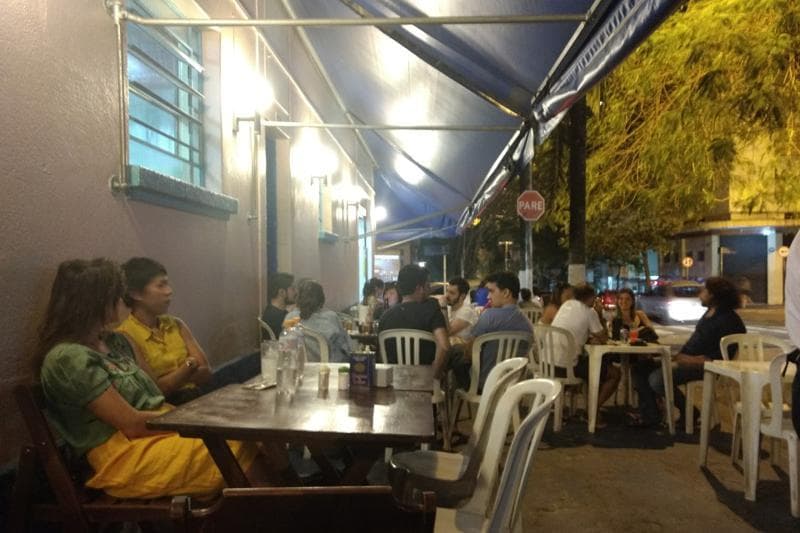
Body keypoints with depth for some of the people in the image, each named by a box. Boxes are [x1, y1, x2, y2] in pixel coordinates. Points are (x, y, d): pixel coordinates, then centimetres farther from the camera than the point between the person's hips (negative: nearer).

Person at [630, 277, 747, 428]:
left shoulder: (728, 321, -16)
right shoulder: (710, 313, 15)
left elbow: (719, 357, -21)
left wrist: (691, 360, -18)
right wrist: (681, 355, 4)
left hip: (703, 365, -10)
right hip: (687, 360, 10)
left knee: (657, 379, -28)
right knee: (641, 366, 1)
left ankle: (688, 413, -3)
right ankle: (649, 414, 0)